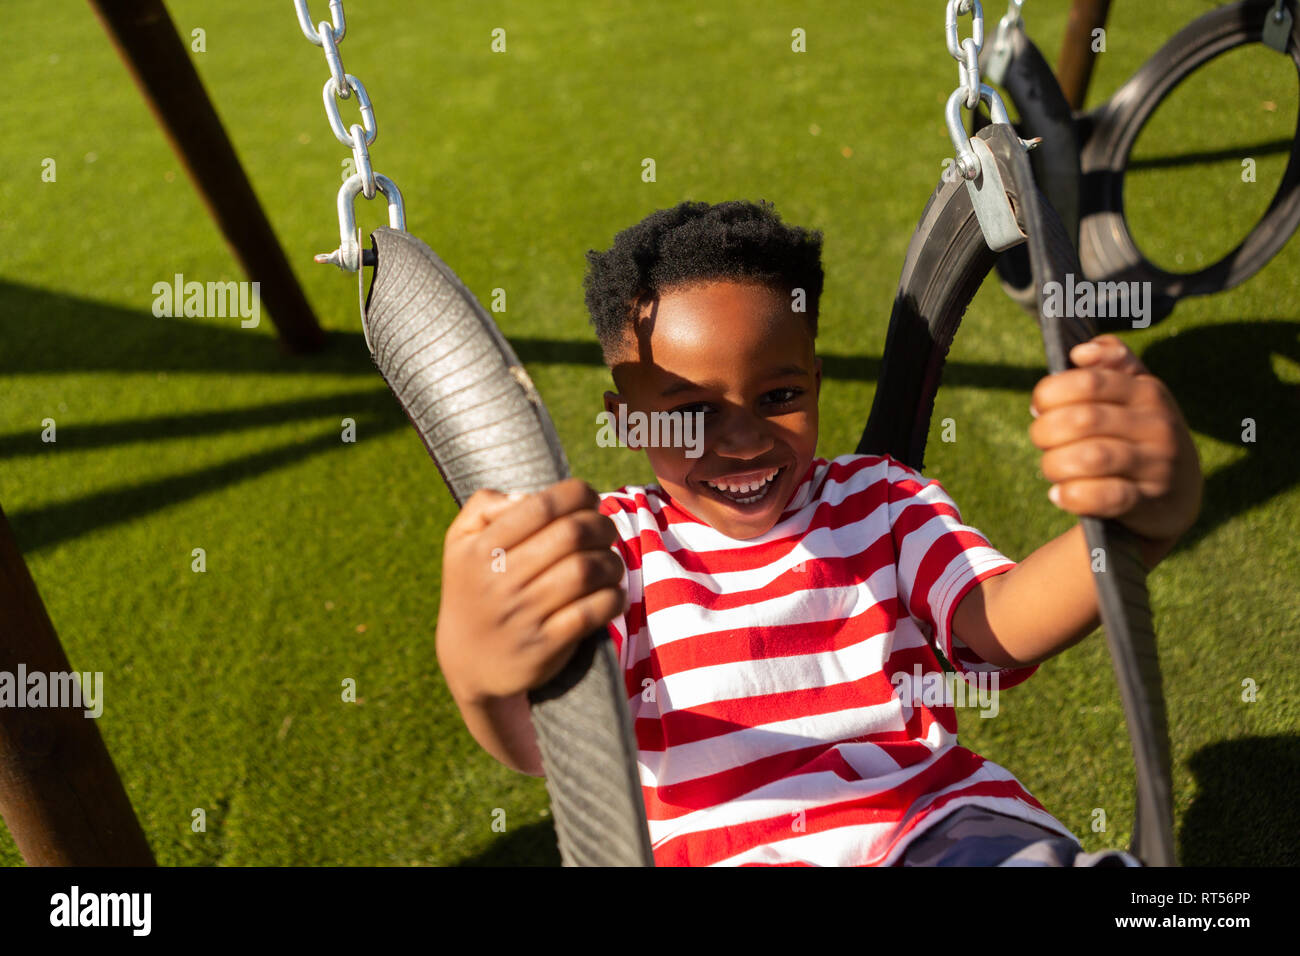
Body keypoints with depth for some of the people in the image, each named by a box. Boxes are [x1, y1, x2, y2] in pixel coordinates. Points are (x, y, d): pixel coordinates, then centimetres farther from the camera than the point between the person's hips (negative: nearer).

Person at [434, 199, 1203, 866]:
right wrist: (486, 670, -40)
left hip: (935, 822, 1)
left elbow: (1002, 622, -6)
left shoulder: (879, 500, 11)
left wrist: (1144, 518, -29)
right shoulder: (612, 546, 3)